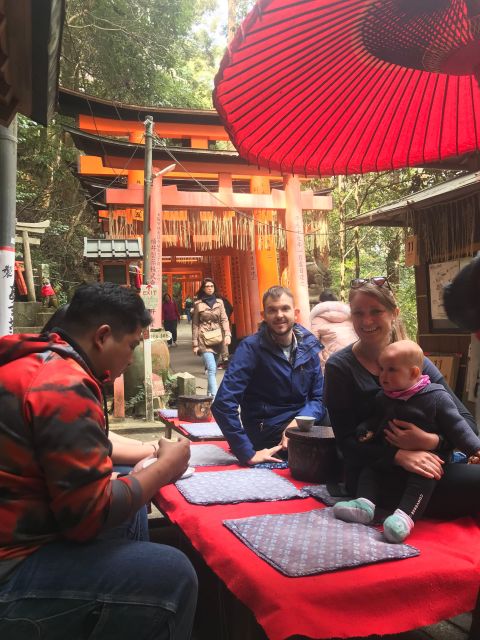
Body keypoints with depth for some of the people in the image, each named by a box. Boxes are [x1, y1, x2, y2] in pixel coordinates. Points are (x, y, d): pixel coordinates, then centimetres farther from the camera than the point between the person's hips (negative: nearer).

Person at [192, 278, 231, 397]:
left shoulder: (219, 302, 8)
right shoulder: (198, 304, 1)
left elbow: (224, 320, 4)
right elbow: (195, 324, 2)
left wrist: (227, 335, -12)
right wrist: (195, 344, -1)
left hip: (218, 338, 3)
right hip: (204, 339, -3)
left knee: (212, 368, 12)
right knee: (212, 368, -15)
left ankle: (210, 393, 27)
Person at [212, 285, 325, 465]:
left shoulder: (309, 344, 2)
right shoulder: (251, 347, -13)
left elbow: (319, 398, 3)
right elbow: (224, 403, -21)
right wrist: (248, 453, -23)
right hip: (270, 437, -6)